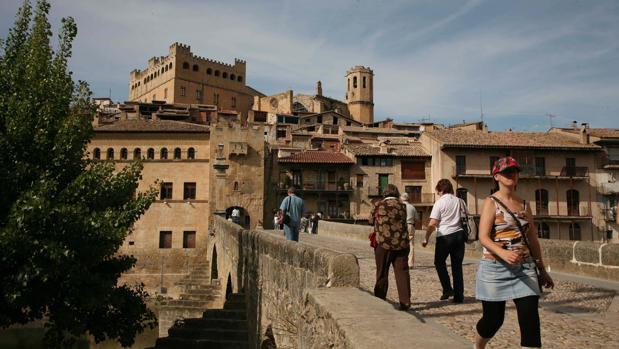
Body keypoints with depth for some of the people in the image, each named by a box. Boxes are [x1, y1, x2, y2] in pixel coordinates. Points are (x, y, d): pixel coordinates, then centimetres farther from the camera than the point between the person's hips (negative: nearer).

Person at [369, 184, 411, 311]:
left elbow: (371, 221, 8)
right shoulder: (402, 206, 1)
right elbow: (403, 222, 11)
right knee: (402, 272, 6)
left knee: (382, 274, 11)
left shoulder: (378, 205, -4)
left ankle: (379, 301, 20)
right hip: (401, 244, 1)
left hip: (383, 244, -1)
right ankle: (405, 302, 5)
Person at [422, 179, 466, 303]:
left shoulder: (440, 202, -7)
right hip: (459, 234, 5)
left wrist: (426, 239, -4)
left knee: (439, 262, 15)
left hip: (444, 236, -5)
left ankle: (447, 289, 7)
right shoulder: (460, 201, 8)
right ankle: (458, 296, 12)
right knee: (457, 266, 10)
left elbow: (432, 224, -12)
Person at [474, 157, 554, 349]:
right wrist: (503, 253, -34)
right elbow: (483, 237, -16)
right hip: (495, 268, -4)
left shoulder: (524, 204, 10)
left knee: (530, 318, -6)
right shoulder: (491, 202, -6)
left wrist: (542, 269, 16)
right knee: (493, 319, 5)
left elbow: (532, 239, 15)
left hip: (524, 268, 4)